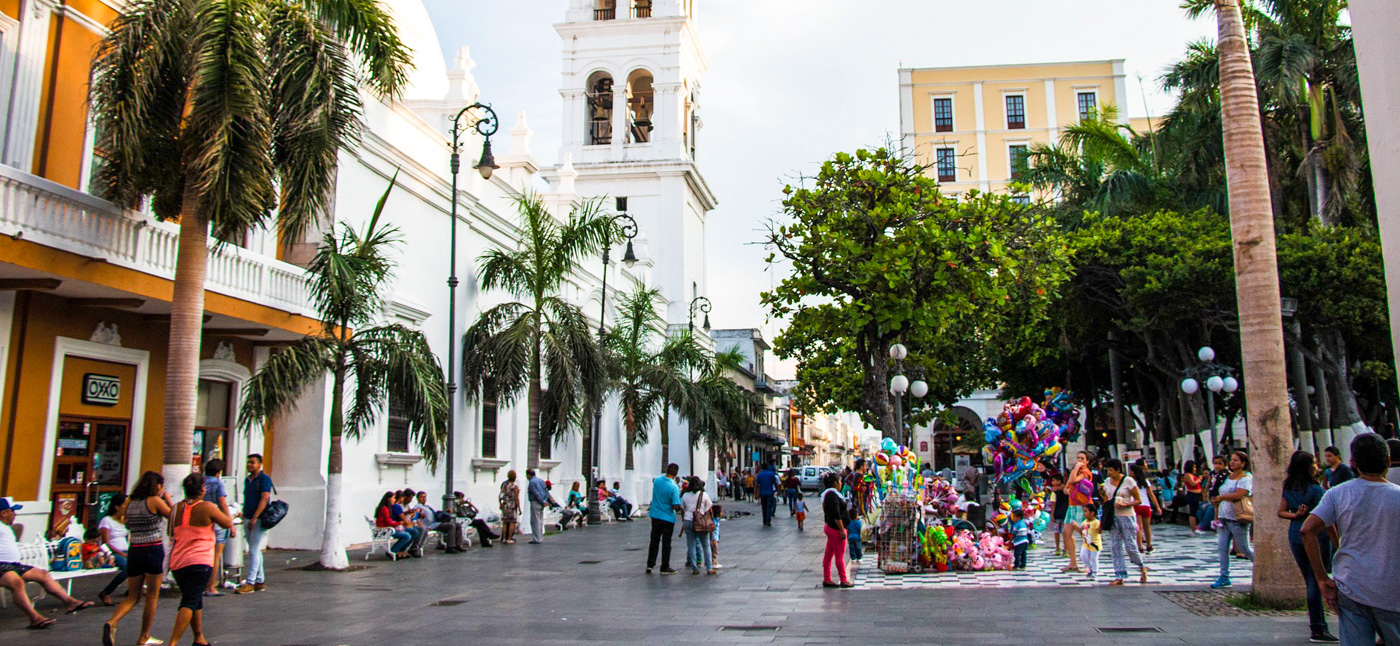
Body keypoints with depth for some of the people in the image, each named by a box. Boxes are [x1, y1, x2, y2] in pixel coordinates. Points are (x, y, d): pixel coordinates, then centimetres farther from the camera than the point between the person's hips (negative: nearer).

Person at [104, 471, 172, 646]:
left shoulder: (129, 502, 6)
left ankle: (112, 622, -14)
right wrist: (168, 500, 14)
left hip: (134, 551, 5)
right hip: (154, 550, -5)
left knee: (133, 596, 13)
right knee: (152, 596, 8)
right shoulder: (155, 501, -10)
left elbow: (127, 525, 20)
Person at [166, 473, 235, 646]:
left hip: (177, 563, 6)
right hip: (199, 562, -6)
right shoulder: (207, 507, -8)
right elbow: (228, 524, 4)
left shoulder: (176, 508, 8)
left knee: (194, 601, 20)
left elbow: (171, 534, 18)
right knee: (190, 603, -6)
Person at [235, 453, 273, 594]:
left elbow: (264, 499, -17)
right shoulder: (247, 480, 15)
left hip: (259, 519, -8)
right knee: (255, 551, 11)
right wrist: (244, 516, 17)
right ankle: (260, 581, 17)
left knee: (254, 550, -10)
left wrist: (255, 518, -24)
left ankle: (250, 583, -11)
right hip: (248, 519, 8)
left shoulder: (264, 479, -9)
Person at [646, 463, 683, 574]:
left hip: (655, 516, 5)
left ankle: (650, 564, 19)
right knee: (666, 543, 6)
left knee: (654, 540, 16)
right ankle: (665, 567, 12)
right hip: (668, 518, -5)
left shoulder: (657, 480, -5)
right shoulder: (673, 487, -22)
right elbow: (676, 507, -22)